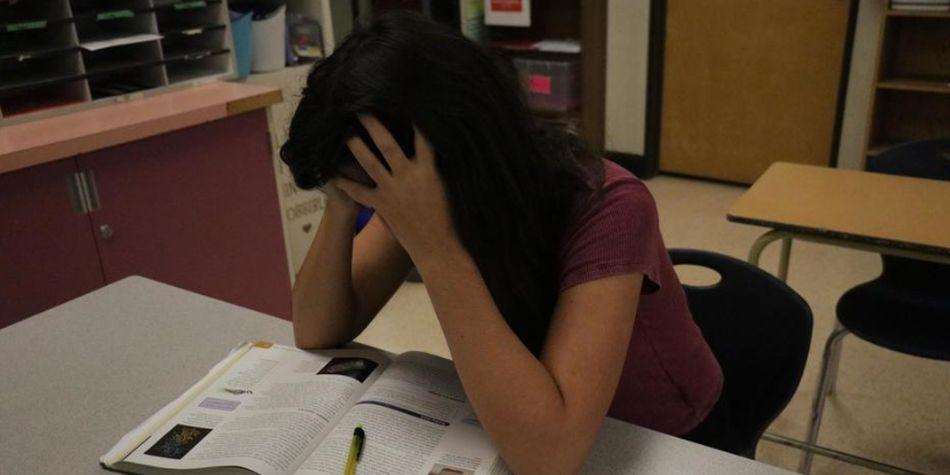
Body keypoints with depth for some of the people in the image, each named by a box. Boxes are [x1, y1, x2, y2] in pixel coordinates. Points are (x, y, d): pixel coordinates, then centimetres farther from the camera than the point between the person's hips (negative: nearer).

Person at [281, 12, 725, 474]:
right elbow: (317, 333, -9)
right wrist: (342, 203, -23)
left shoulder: (604, 208, -28)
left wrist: (434, 246, -36)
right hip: (507, 432, 4)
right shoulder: (412, 193, -12)